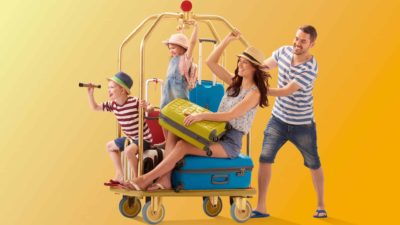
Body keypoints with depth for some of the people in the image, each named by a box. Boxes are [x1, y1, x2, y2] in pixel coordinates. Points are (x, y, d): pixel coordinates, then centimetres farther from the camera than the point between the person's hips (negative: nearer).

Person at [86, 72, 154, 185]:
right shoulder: (113, 104, 0)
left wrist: (146, 106, -45)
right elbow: (95, 107, 7)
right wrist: (90, 94, -7)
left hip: (143, 138, -9)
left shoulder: (134, 102, -22)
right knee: (110, 146, 20)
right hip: (130, 137, 9)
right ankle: (119, 176, 20)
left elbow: (150, 108, -22)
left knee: (128, 150, -34)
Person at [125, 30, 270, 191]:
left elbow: (230, 115, -24)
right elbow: (211, 62, 12)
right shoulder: (234, 83, 13)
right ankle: (165, 179, -27)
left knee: (182, 146, -26)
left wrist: (202, 116, -33)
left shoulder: (254, 93, -11)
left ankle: (147, 179, -23)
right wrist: (227, 40, 4)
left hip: (230, 143, -8)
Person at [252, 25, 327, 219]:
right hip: (278, 120, 4)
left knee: (314, 164, 10)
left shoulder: (310, 68, -23)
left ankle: (321, 206, 28)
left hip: (303, 125, -4)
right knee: (265, 159, -6)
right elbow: (263, 66, 7)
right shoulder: (284, 52, -7)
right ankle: (260, 208, 1)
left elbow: (286, 91, -28)